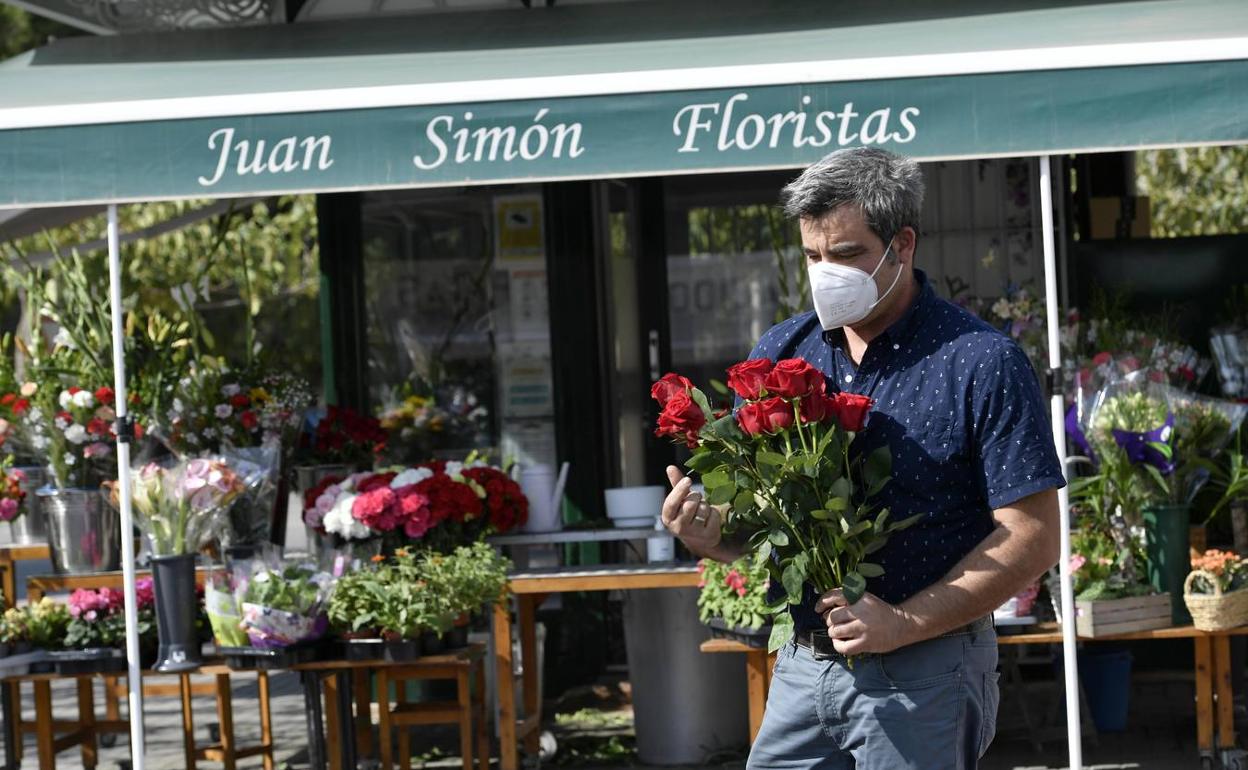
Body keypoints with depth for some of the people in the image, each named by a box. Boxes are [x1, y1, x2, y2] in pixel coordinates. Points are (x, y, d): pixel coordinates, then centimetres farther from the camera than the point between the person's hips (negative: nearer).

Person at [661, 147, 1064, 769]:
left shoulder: (982, 363, -9)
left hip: (923, 676, -5)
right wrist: (709, 535, -10)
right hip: (801, 666, 5)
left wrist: (905, 623, -20)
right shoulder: (779, 354, 7)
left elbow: (1032, 541, -13)